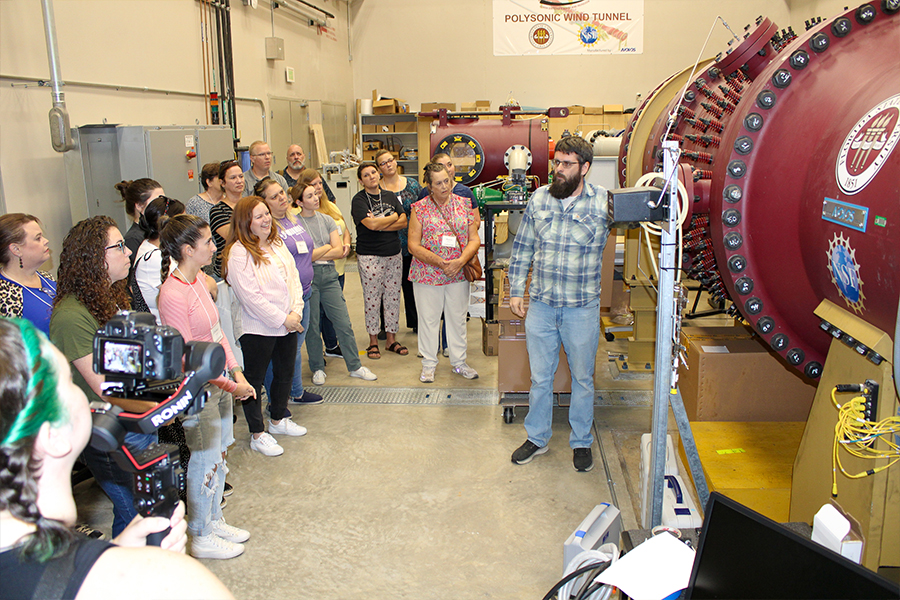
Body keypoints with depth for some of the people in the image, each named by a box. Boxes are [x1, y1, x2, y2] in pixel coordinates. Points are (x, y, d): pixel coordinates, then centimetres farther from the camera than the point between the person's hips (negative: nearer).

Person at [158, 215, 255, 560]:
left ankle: (214, 521, 38)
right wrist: (229, 385, -17)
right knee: (206, 461, 6)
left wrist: (236, 373, 4)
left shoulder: (199, 279, 3)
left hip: (220, 383, 8)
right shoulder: (172, 295, -23)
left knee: (219, 454, 19)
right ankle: (201, 538, 25)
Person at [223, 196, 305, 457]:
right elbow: (250, 296, -21)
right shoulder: (239, 253, -17)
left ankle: (278, 420, 41)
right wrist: (282, 319, -17)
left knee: (285, 373, 20)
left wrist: (295, 312, -6)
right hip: (257, 329, -8)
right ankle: (257, 435, 20)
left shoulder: (277, 244, 8)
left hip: (288, 324, 8)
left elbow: (293, 278, 8)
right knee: (254, 380, 6)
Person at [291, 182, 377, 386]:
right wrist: (326, 248, -4)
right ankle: (317, 368, 22)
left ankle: (355, 367, 13)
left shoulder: (327, 220, 9)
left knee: (344, 323, 3)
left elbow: (339, 251, 1)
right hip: (307, 278, -3)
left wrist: (315, 254, -8)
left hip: (329, 275, 3)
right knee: (312, 327, 6)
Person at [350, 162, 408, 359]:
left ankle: (391, 339, 18)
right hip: (369, 256, -4)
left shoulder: (390, 196, 11)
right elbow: (370, 224, -18)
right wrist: (393, 217, -4)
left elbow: (404, 222, 1)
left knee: (393, 296, 7)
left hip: (393, 254, 5)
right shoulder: (359, 200, -4)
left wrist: (380, 224, -12)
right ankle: (373, 341, 12)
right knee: (372, 298, -1)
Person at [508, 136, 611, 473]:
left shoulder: (604, 202, -6)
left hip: (582, 308, -2)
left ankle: (581, 442, 30)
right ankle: (537, 438, 31)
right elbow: (522, 248, 10)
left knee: (582, 378, 12)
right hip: (540, 305, 3)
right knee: (540, 376, 13)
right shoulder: (539, 199, 4)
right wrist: (516, 290, 8)